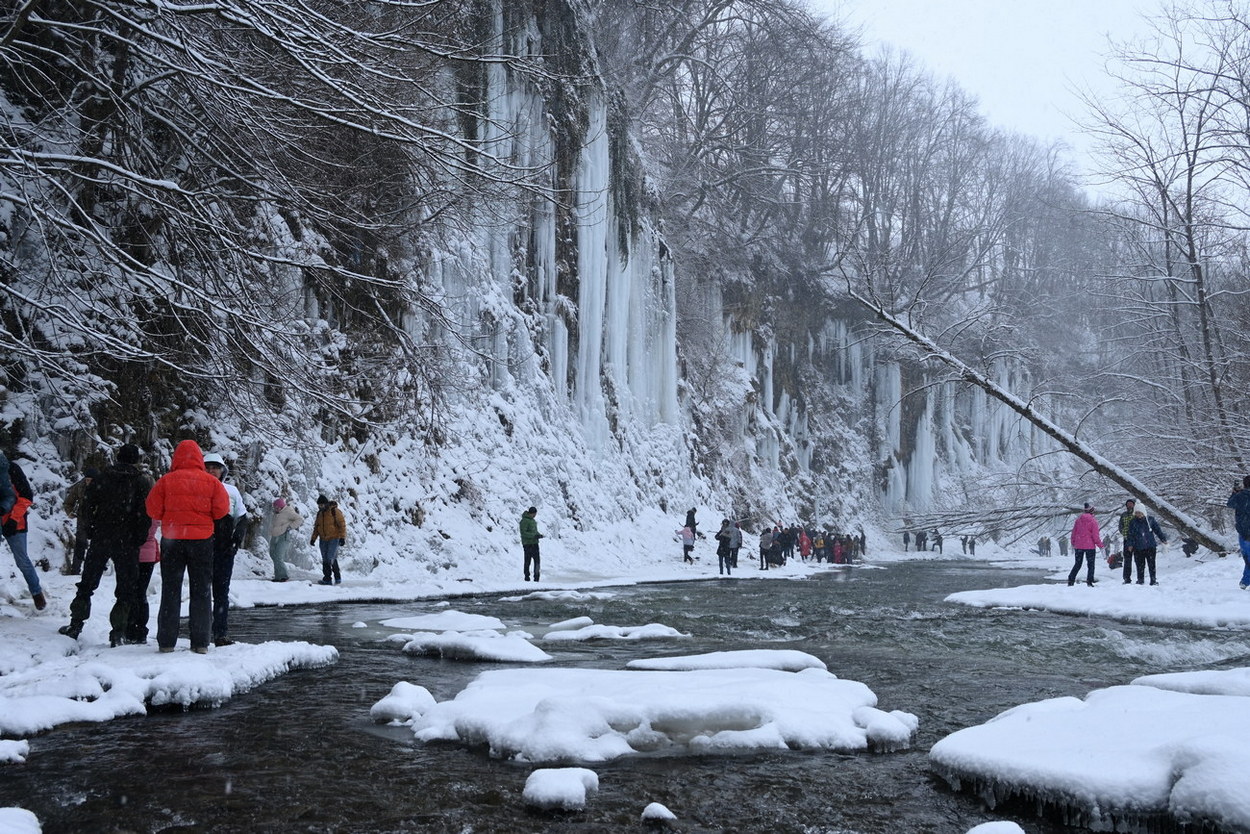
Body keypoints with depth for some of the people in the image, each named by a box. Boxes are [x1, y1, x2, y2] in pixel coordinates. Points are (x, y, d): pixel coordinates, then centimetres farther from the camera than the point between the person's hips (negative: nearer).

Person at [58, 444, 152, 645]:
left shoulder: (101, 479, 5)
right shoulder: (142, 482, -4)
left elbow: (89, 507, 5)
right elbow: (146, 514, -10)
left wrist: (91, 533, 12)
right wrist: (140, 539, -1)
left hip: (100, 539, 3)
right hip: (127, 543, -3)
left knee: (87, 584, 16)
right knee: (126, 589, 3)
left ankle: (75, 625, 18)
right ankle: (118, 632, -3)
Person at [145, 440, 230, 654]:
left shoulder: (166, 481, -4)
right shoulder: (211, 482, -4)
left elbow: (153, 511, -3)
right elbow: (222, 509, -6)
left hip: (171, 540, 0)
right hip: (202, 540, 0)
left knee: (170, 590, 8)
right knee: (201, 591, 6)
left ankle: (166, 642, 8)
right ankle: (201, 642, 4)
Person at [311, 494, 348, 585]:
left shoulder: (335, 511, -9)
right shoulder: (319, 513, 12)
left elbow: (342, 524, -10)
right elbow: (316, 527, 21)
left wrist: (342, 537, -16)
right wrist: (313, 538, 12)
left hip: (334, 539, -7)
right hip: (323, 540, 7)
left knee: (331, 558, -14)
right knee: (325, 560, 5)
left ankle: (337, 576, 0)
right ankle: (327, 579, 9)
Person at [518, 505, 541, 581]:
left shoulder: (532, 520, 15)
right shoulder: (524, 521, -12)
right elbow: (523, 533, -19)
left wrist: (539, 534, 4)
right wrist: (534, 535, -23)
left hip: (534, 543, 8)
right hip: (528, 544, -8)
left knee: (537, 560, 4)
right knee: (528, 561, -2)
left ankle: (536, 577, 8)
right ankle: (527, 576, 7)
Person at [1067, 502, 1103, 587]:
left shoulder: (1078, 519, 2)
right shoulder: (1093, 521, -11)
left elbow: (1074, 532, 7)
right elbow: (1095, 535, -11)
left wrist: (1073, 543, 18)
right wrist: (1100, 544, 0)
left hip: (1078, 546, 4)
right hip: (1090, 546, -4)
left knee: (1077, 564, 14)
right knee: (1091, 564, 7)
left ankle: (1071, 580, 7)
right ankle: (1089, 581, 0)